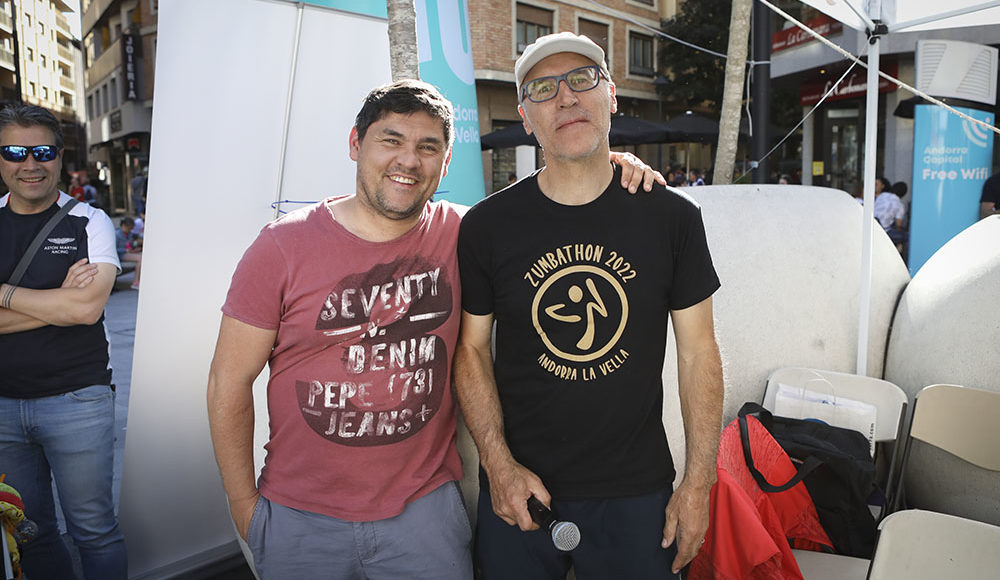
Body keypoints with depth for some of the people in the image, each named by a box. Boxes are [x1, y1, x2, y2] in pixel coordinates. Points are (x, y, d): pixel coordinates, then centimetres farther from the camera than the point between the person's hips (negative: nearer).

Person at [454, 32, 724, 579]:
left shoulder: (673, 218, -4)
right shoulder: (487, 225, -5)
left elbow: (698, 351, -1)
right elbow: (471, 349, 0)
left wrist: (699, 481, -2)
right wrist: (499, 465, -9)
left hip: (637, 493, 1)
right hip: (519, 492, 0)